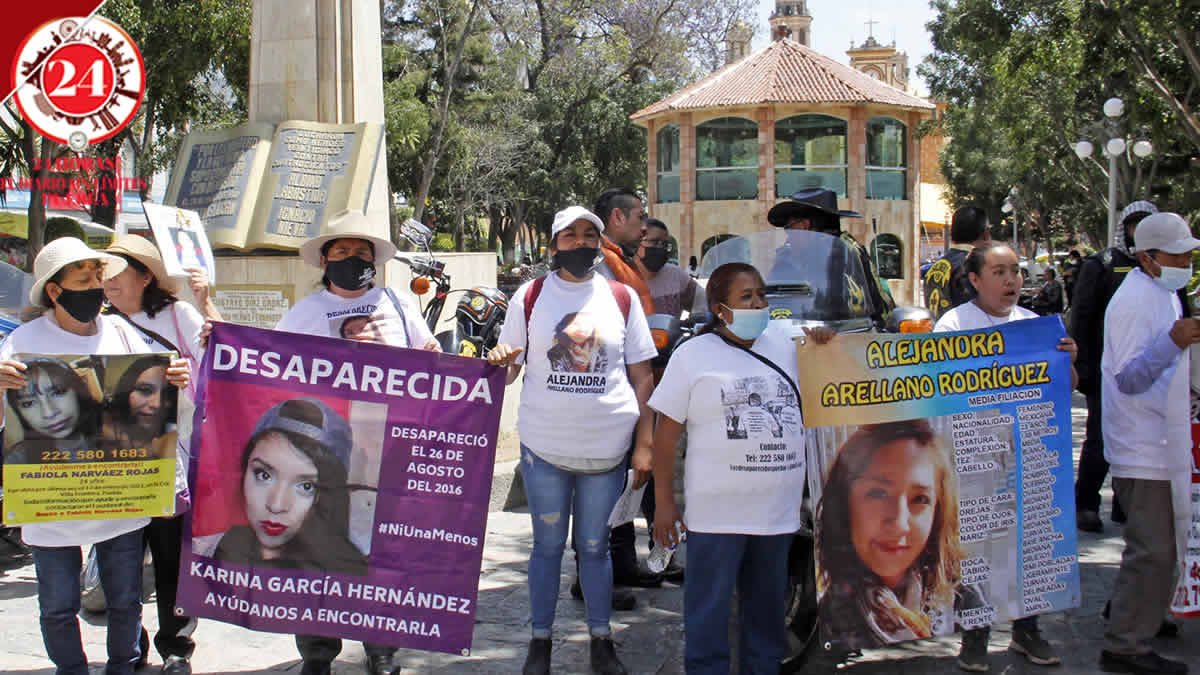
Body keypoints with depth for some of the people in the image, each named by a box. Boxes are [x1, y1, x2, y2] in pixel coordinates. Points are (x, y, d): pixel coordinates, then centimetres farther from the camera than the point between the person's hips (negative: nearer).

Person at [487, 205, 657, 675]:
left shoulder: (623, 298, 4)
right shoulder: (530, 296, 3)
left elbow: (641, 376, 5)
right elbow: (508, 368, 7)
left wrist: (644, 444, 0)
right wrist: (498, 363, -17)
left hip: (607, 447, 0)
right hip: (544, 445, 0)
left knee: (594, 546, 11)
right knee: (548, 545, 8)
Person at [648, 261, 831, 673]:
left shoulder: (785, 347, 9)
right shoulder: (693, 355, -5)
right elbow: (666, 434, -5)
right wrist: (664, 503, -8)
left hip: (778, 510, 5)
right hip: (717, 511, -5)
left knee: (768, 604, 17)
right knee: (709, 609, 1)